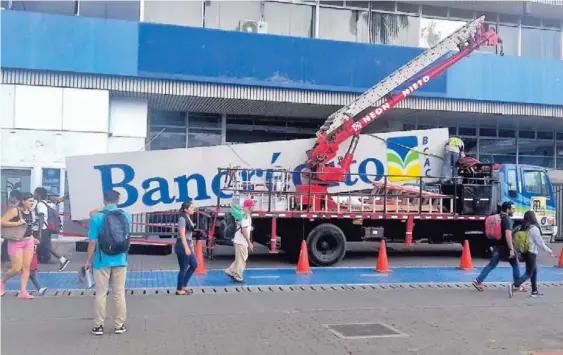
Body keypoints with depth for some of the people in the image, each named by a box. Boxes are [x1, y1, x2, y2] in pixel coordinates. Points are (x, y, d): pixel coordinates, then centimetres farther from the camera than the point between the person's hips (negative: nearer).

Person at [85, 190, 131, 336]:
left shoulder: (97, 217, -10)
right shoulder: (126, 216, 0)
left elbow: (93, 242, -11)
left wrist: (88, 261, 0)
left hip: (102, 261, -2)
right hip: (120, 261, 2)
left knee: (101, 294, 8)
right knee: (119, 293, 9)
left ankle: (99, 326, 13)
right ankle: (120, 325, 15)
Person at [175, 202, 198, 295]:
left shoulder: (189, 218, 12)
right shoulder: (182, 218, -16)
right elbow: (182, 235, -22)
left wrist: (191, 246, 21)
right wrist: (186, 248, -26)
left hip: (188, 244, 10)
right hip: (182, 245, -9)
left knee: (194, 265, 14)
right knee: (183, 268, 1)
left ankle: (184, 285, 24)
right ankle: (179, 290, 14)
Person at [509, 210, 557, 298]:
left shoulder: (524, 228, 6)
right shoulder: (534, 228, -15)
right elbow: (540, 243, -11)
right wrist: (549, 251, 1)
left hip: (525, 252, 8)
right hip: (531, 253, -8)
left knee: (534, 271, 17)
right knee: (529, 273, -3)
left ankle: (534, 291, 20)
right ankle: (514, 286, -18)